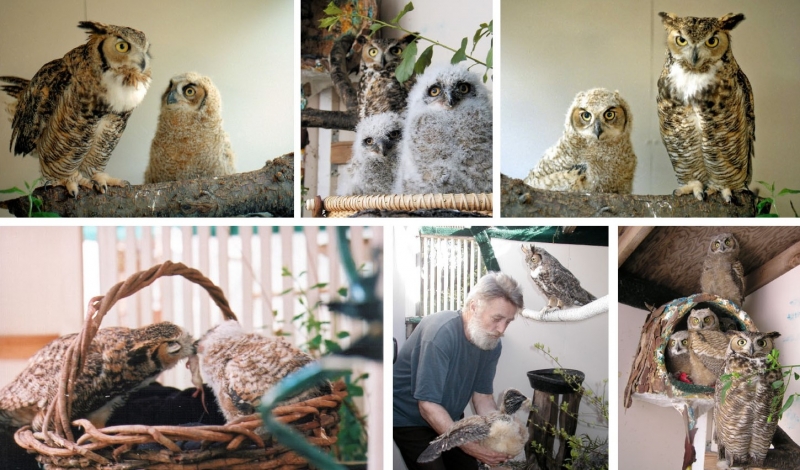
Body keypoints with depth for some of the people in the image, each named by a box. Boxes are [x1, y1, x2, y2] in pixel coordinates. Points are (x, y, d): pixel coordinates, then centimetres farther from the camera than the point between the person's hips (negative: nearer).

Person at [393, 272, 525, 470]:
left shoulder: (492, 343, -10)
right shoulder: (440, 333, -32)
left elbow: (482, 396, -5)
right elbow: (428, 405, -32)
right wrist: (467, 446, -37)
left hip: (450, 418, 7)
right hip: (410, 418, -6)